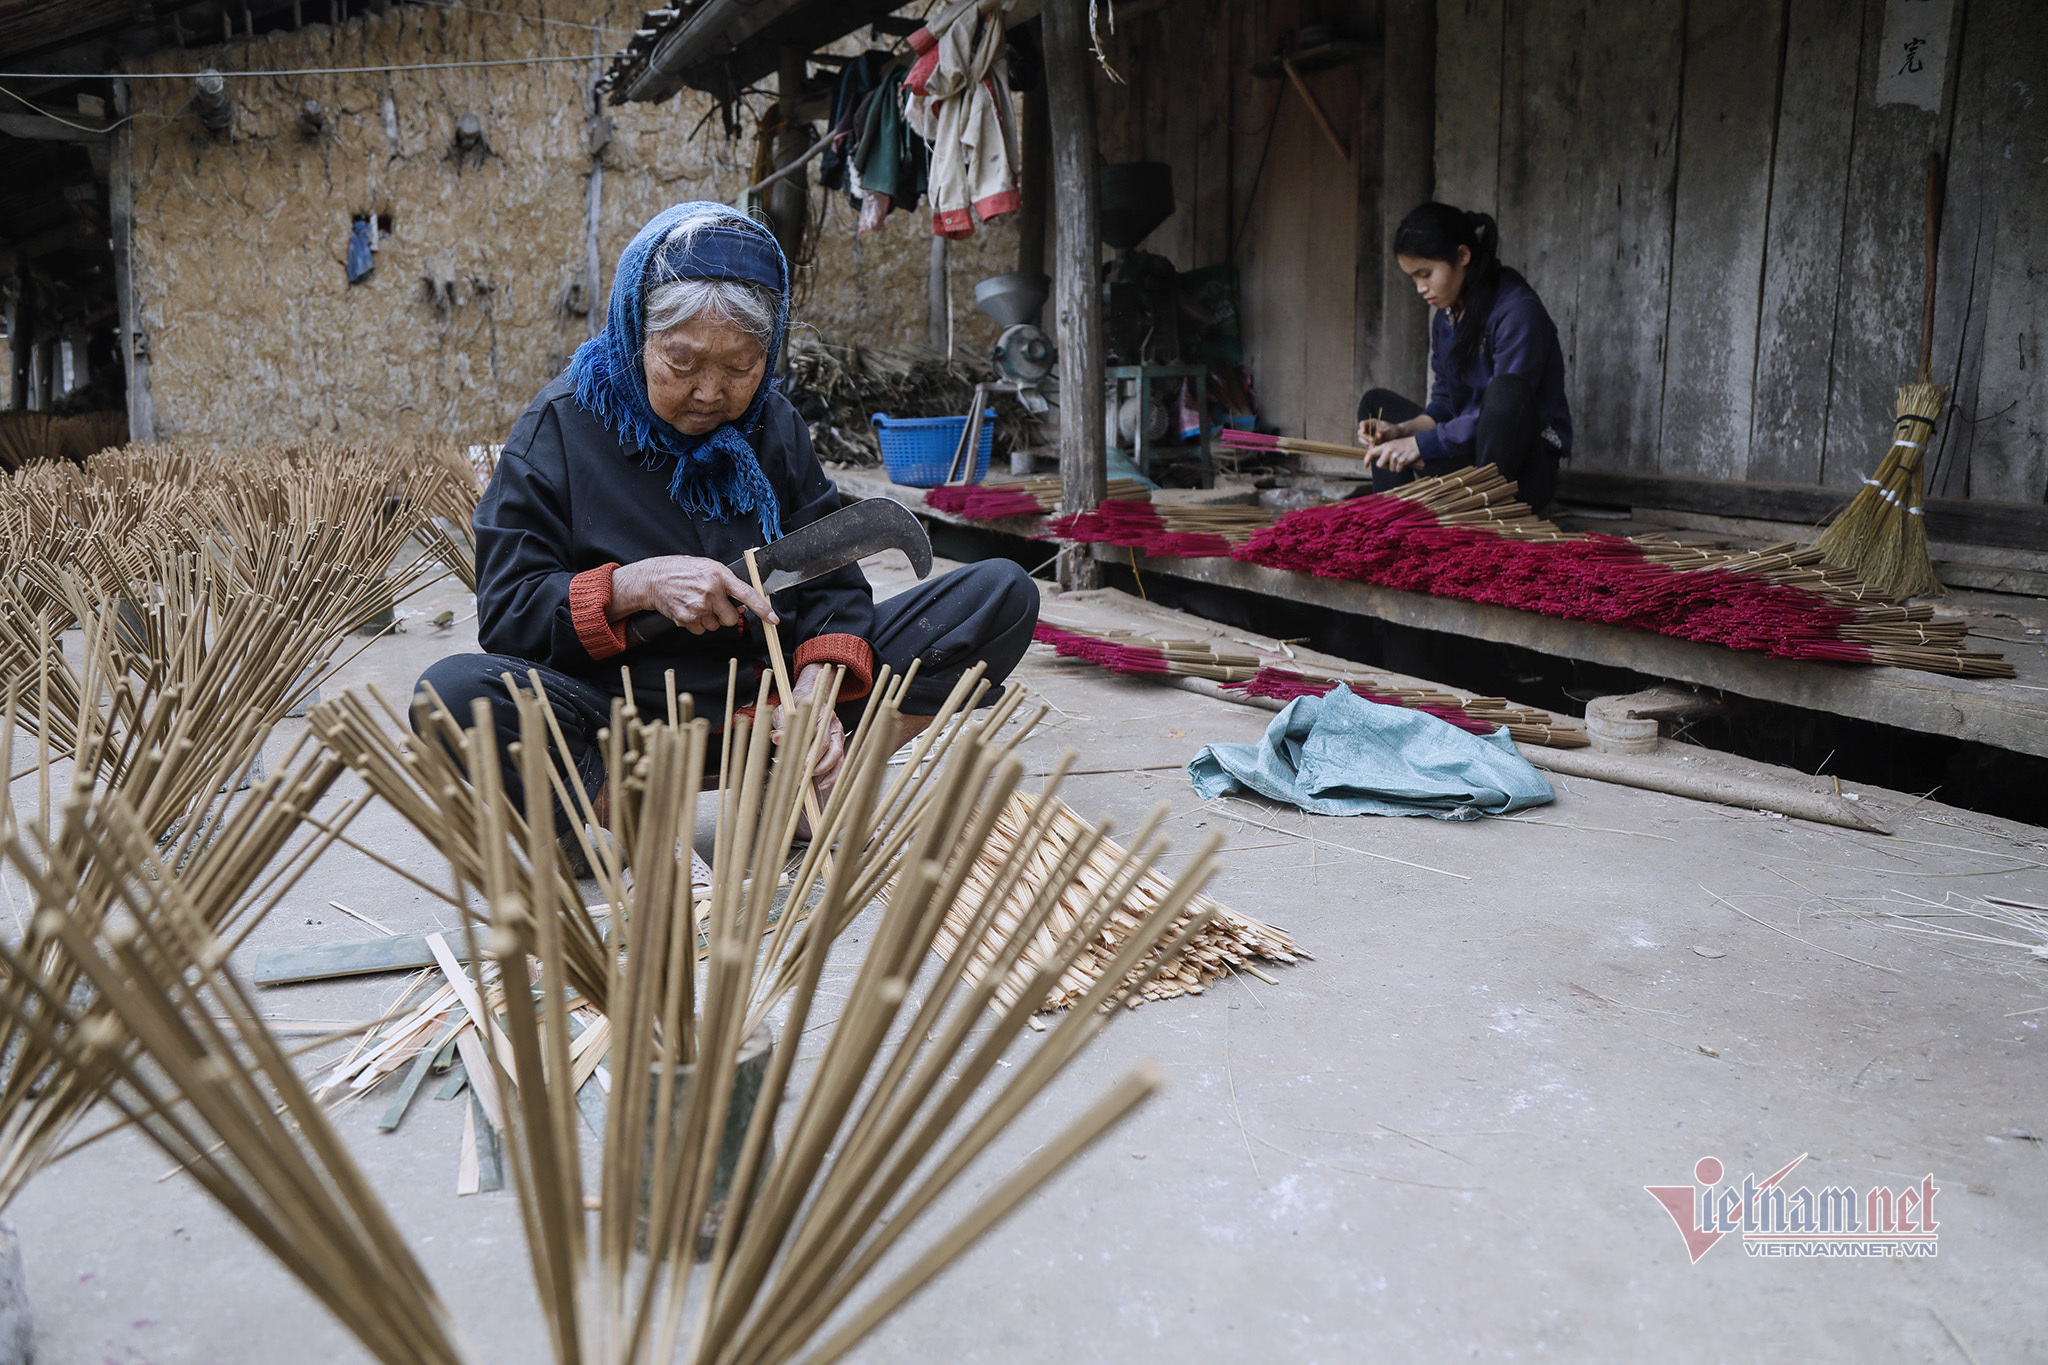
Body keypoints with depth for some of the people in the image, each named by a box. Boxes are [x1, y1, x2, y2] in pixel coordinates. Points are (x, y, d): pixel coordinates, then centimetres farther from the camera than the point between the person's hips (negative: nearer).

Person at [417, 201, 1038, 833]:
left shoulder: (772, 423, 7)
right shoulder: (559, 427, -4)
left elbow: (830, 581, 2)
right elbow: (506, 612, -7)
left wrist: (814, 688, -18)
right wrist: (637, 585, -23)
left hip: (768, 693, 4)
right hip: (624, 706, -3)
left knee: (1003, 593, -11)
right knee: (454, 690, -34)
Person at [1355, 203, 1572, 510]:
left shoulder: (1519, 311, -16)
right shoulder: (1445, 318, 11)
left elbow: (1506, 405, -23)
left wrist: (1420, 444, -23)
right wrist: (1401, 430, -8)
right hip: (1469, 455, 8)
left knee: (1507, 389, -36)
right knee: (1376, 402, 12)